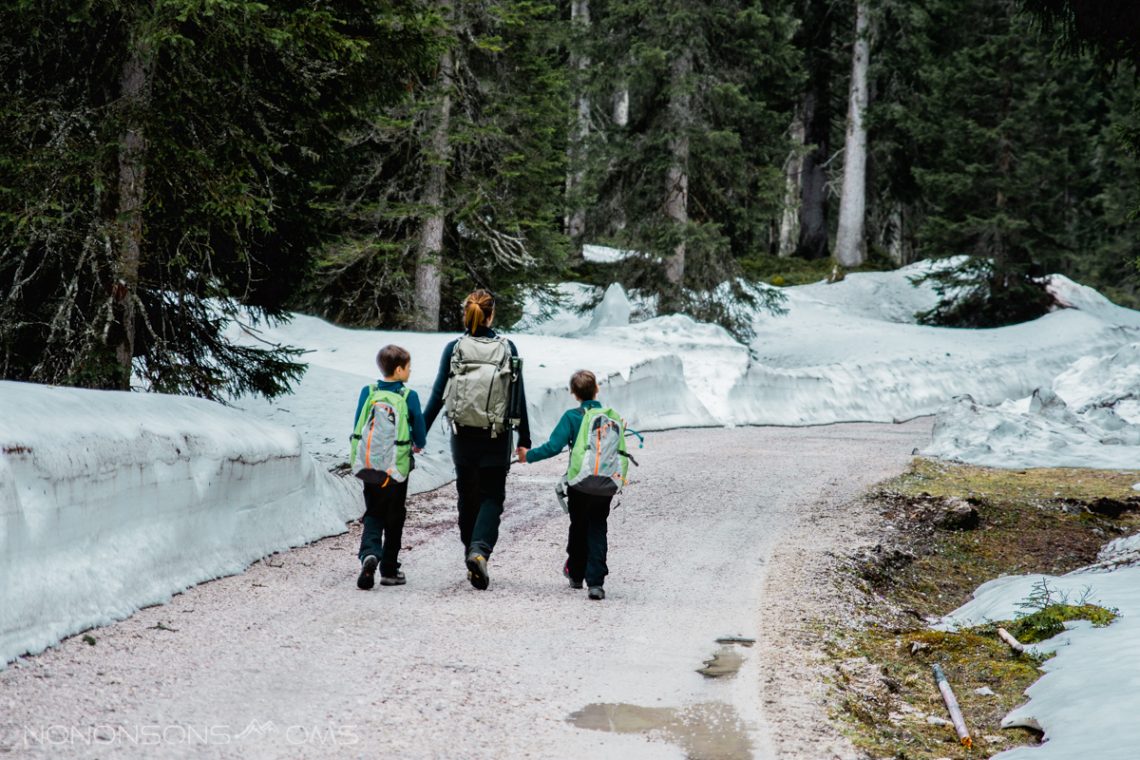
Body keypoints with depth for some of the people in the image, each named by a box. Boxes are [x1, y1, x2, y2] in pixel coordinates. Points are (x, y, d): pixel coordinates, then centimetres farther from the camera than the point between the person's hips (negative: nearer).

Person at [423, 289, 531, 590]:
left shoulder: (454, 348, -2)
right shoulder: (507, 348, -2)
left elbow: (438, 394, -3)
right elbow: (518, 396, -1)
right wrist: (524, 440, 5)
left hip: (462, 435, 1)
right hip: (497, 438, -1)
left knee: (467, 495, 17)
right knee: (492, 496, 4)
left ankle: (471, 551, 23)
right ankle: (480, 550, -18)